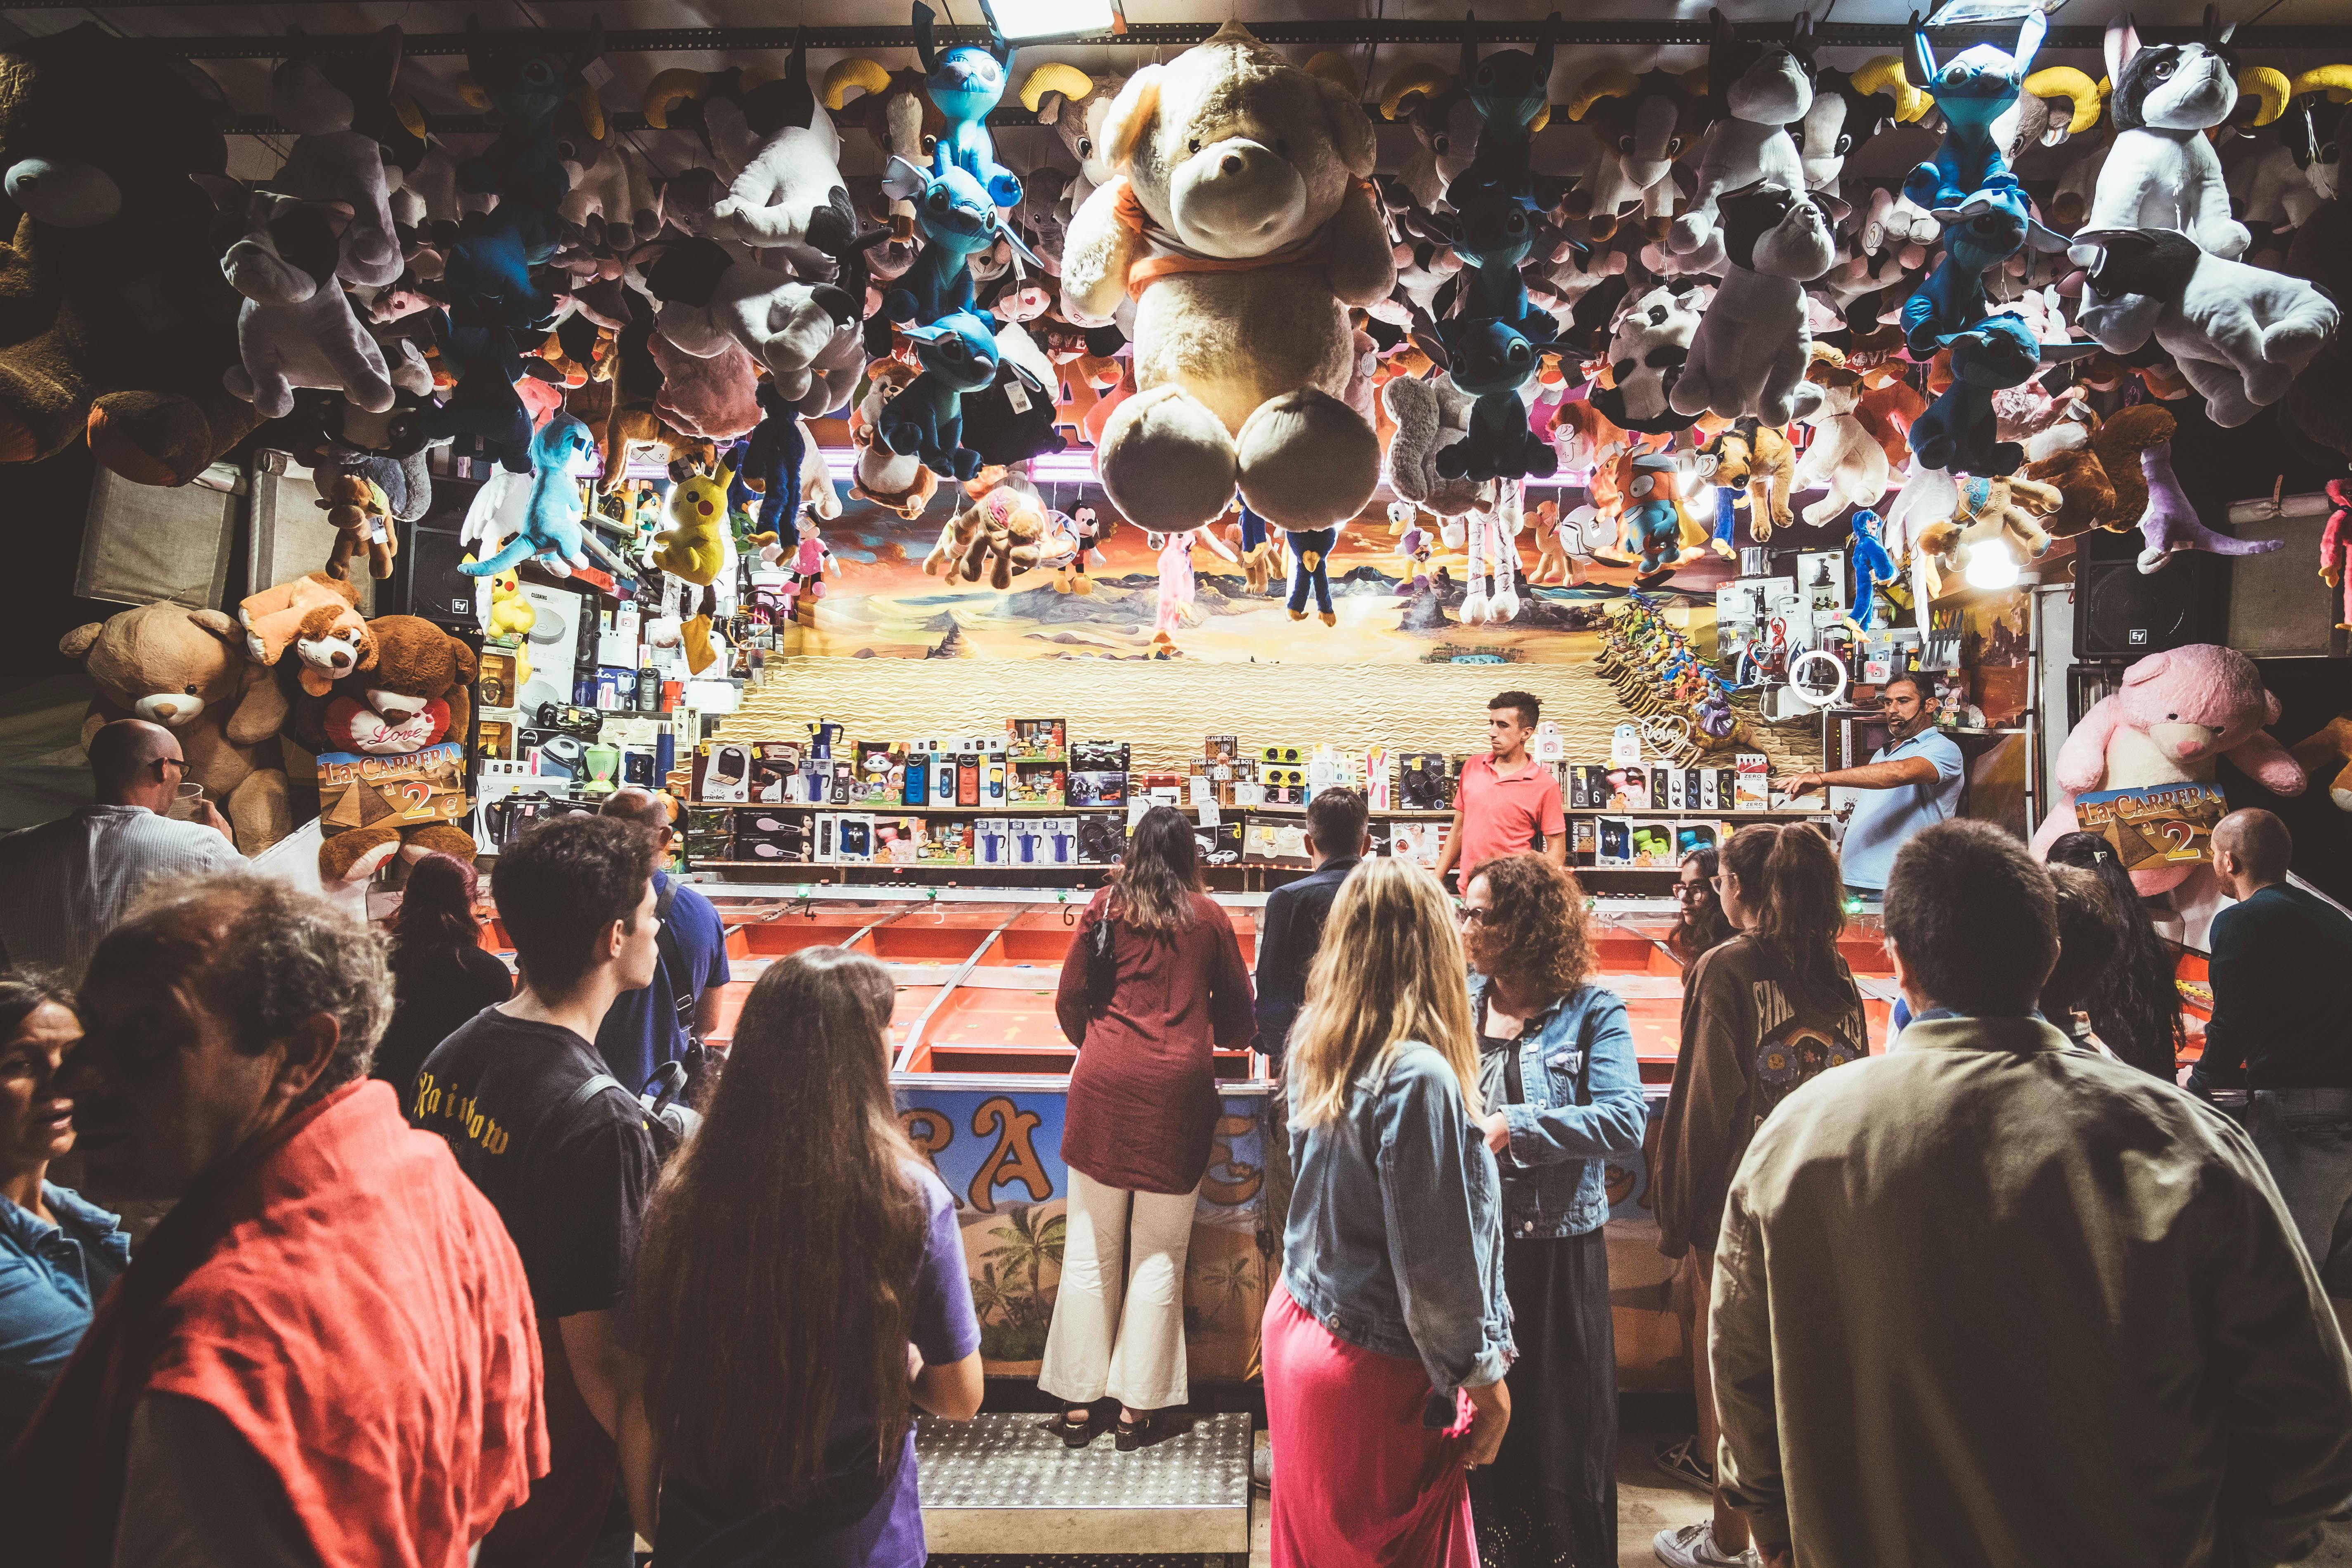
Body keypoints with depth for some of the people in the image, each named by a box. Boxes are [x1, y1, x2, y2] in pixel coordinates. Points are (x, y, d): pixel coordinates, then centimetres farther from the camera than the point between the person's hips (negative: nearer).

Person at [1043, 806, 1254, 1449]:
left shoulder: (1104, 907, 6)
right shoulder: (1207, 917, 4)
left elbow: (1069, 1002, 9)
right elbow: (1239, 1014, 11)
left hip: (1104, 1083, 1)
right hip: (1177, 1088, -1)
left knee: (1091, 1248, 10)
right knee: (1159, 1255, 8)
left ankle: (1078, 1403, 19)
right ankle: (1139, 1407, 15)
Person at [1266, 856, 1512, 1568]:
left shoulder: (1315, 1048, -2)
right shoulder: (1418, 1075, -25)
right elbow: (1437, 1262, -21)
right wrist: (1485, 1379, -6)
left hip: (1295, 1325, 7)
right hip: (1373, 1375, -7)